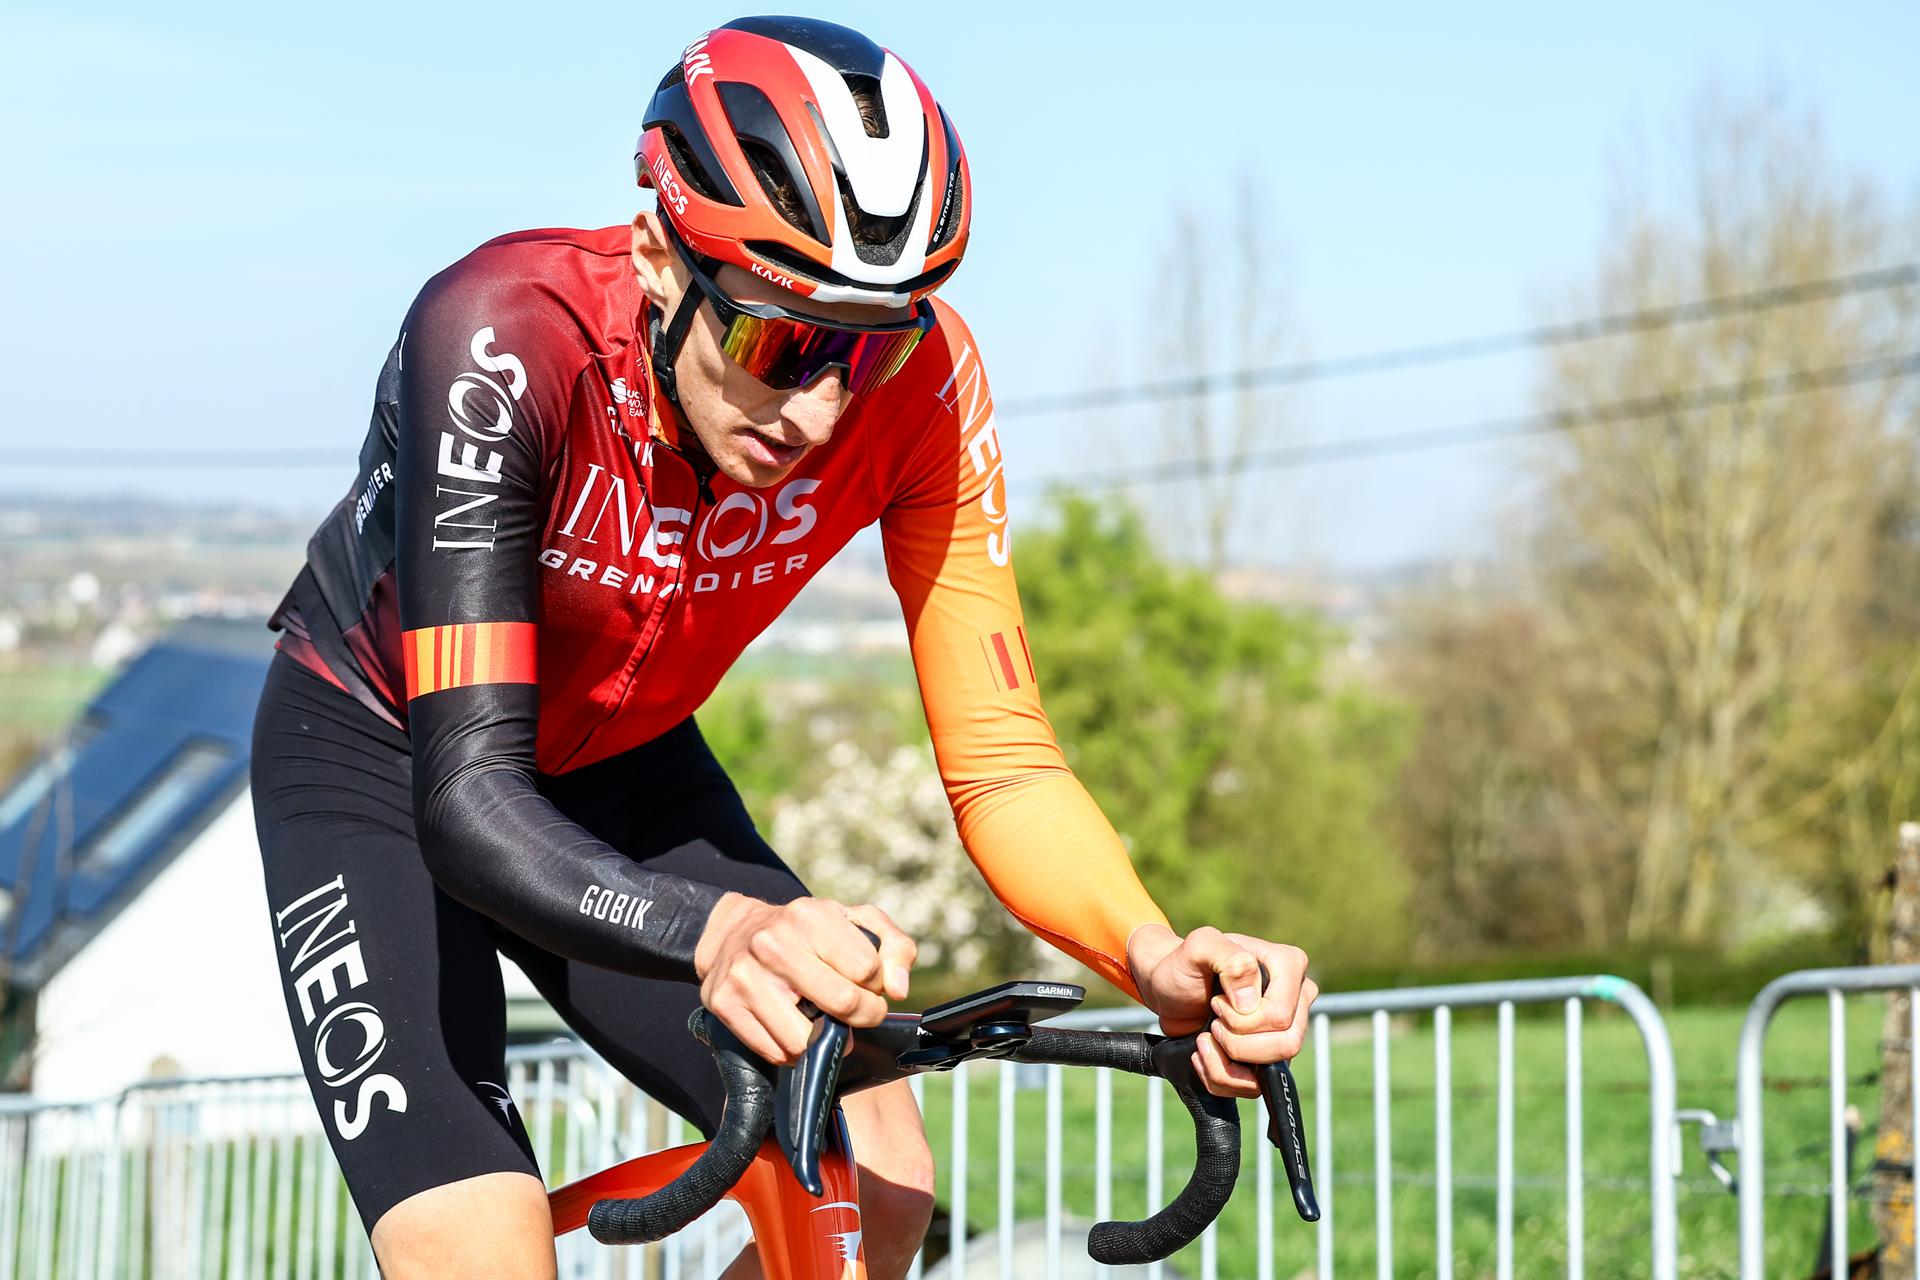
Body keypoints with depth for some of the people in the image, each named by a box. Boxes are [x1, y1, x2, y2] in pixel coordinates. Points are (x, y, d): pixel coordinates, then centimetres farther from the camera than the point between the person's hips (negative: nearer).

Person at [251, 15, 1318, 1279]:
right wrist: (718, 931, -61)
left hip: (618, 764, 4)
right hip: (384, 757, -4)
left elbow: (1000, 760, -22)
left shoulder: (920, 377, -25)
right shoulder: (502, 335, -36)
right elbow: (469, 795, -42)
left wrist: (1157, 959, -42)